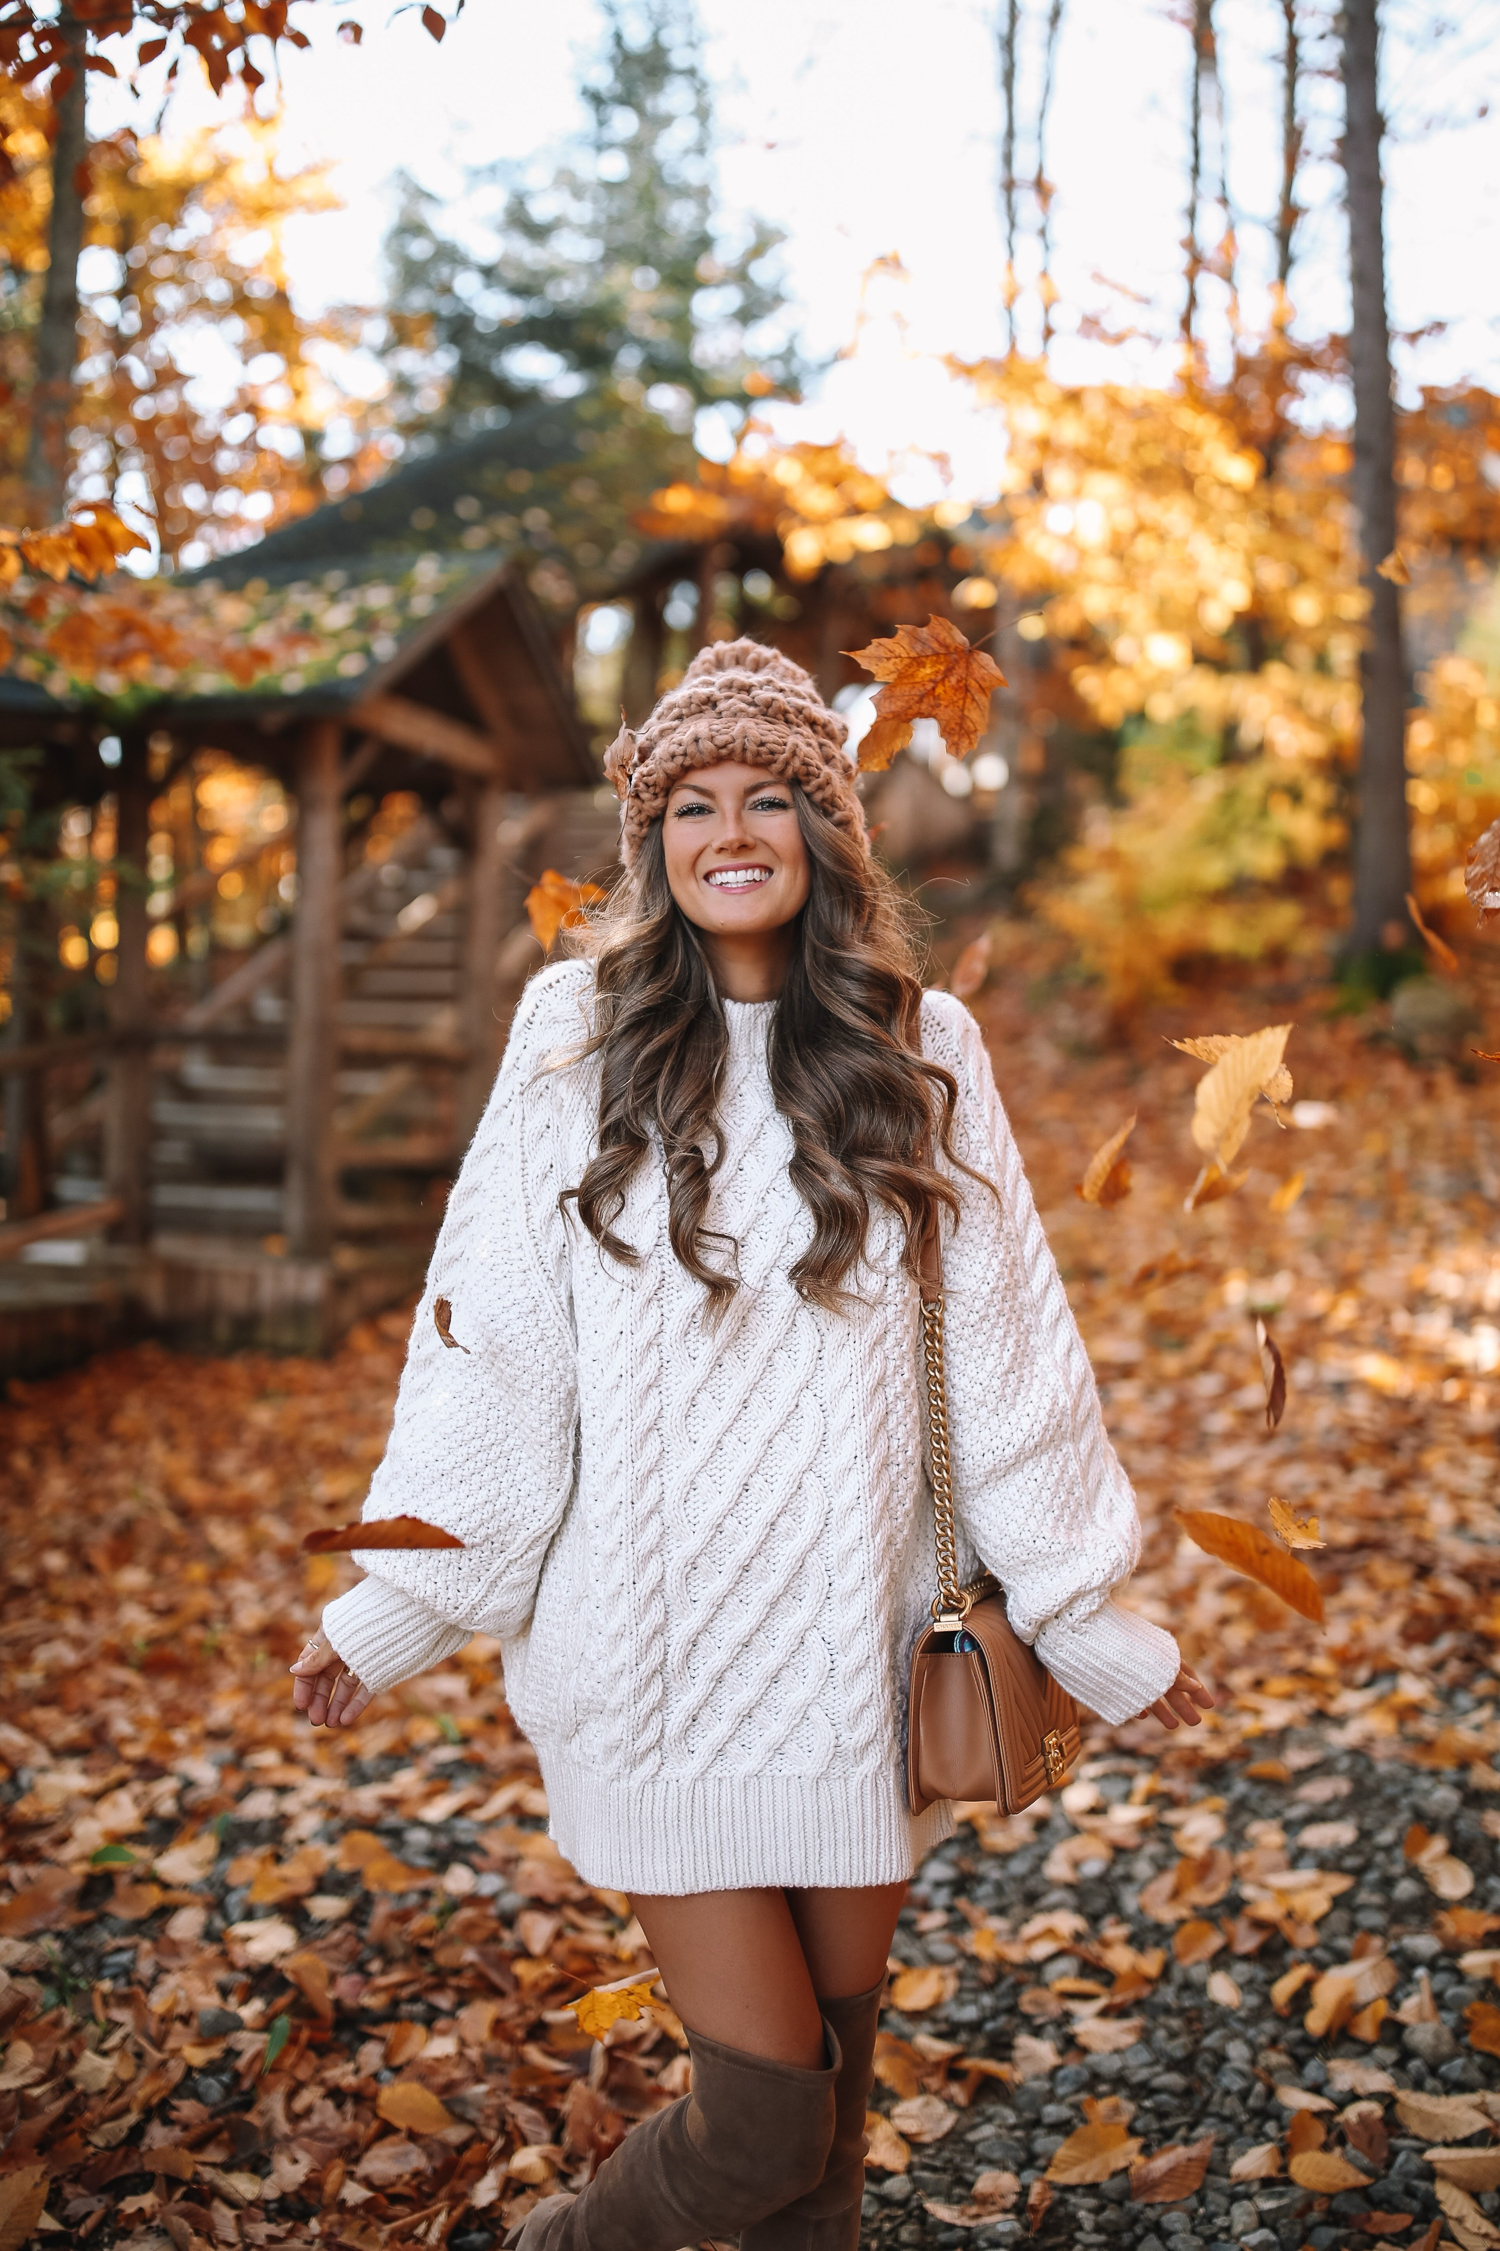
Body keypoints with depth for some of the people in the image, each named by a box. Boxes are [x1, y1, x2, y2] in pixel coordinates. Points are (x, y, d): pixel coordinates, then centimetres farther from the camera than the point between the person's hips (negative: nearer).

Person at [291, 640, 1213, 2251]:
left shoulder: (922, 1049, 1)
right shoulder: (577, 1034, -2)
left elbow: (1004, 1345, 4)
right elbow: (489, 1336, 0)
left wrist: (1089, 1615, 6)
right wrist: (396, 1604, 0)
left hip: (863, 1641, 2)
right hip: (657, 1643, -2)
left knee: (838, 2063, 14)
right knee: (765, 2109, -1)